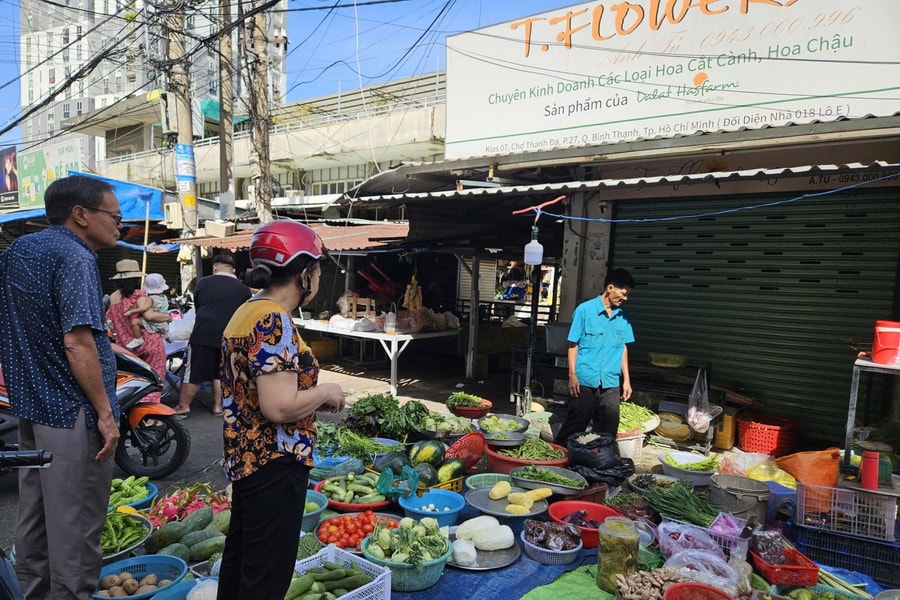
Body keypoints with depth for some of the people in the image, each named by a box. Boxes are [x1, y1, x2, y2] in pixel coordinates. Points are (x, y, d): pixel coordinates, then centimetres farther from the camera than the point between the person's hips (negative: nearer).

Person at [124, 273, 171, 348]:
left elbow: (144, 308, -34)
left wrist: (131, 311, -29)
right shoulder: (164, 297, 3)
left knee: (134, 321, -17)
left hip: (154, 324, -9)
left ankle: (138, 339, -12)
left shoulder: (152, 299, -20)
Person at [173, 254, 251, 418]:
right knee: (220, 373, 13)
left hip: (203, 333, -1)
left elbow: (196, 307, 15)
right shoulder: (244, 289, 1)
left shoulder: (202, 283, 3)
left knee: (194, 373, 5)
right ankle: (218, 406, 18)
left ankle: (183, 407, 12)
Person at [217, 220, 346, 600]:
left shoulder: (246, 312, 9)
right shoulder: (274, 322, -22)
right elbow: (279, 407, -29)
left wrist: (314, 394, 10)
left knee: (240, 558, 24)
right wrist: (325, 392, -12)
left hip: (244, 459, 10)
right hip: (274, 465, -10)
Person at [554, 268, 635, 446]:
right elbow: (573, 344, -4)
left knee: (608, 428, 7)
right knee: (575, 424, 4)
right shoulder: (585, 310, -6)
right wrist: (572, 375, -8)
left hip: (611, 382, 4)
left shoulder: (622, 315, 7)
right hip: (585, 379, -4)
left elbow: (623, 347, 13)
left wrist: (627, 379, 12)